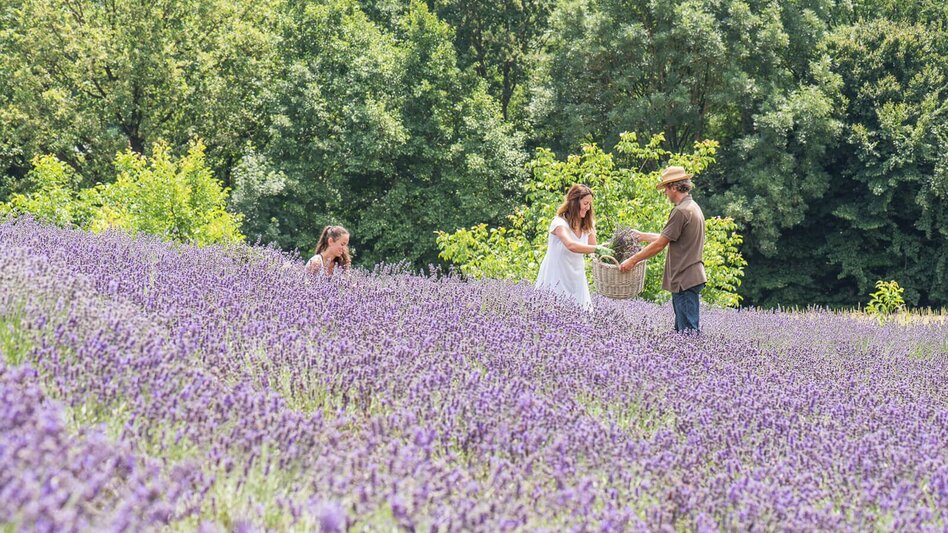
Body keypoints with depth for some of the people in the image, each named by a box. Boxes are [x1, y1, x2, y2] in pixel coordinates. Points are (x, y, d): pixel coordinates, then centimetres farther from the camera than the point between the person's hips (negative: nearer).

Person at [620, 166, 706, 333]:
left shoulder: (681, 211, -16)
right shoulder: (693, 207, 15)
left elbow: (659, 245, -14)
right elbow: (667, 238, 23)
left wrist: (632, 260, -5)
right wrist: (641, 236, 30)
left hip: (685, 280, -10)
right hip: (692, 277, 10)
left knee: (688, 330, -10)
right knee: (681, 329, 13)